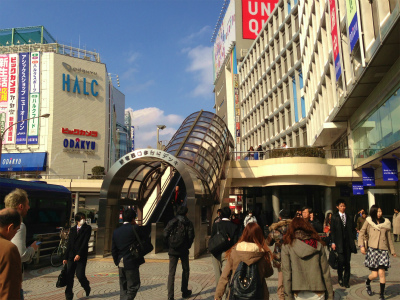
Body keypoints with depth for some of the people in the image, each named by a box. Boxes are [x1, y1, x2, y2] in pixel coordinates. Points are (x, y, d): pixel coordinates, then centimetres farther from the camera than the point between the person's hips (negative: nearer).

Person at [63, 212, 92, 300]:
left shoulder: (87, 228, 0)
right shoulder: (72, 229, 14)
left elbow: (85, 242, -9)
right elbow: (69, 244, 15)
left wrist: (79, 254, -17)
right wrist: (65, 257, 11)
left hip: (81, 256, -4)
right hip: (71, 256, 4)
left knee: (80, 275, -8)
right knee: (69, 276, 1)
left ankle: (87, 288, 22)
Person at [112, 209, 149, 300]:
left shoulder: (116, 231, 6)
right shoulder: (135, 228, -13)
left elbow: (113, 249, 8)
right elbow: (146, 235, 1)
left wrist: (117, 262, 18)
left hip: (121, 264, 6)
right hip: (131, 263, -6)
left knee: (123, 288, 17)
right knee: (133, 286, 3)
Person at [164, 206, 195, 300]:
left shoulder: (171, 222, 1)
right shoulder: (188, 223, -2)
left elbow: (165, 234, -6)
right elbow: (191, 236, -8)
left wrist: (169, 245, 6)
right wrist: (188, 246, 7)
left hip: (172, 250, 1)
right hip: (184, 250, 0)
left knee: (171, 272, 1)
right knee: (185, 270, 19)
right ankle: (184, 292, 27)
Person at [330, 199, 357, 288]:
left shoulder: (349, 217, 10)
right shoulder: (334, 217, 1)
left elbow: (352, 229, 12)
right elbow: (332, 230, -1)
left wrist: (352, 240, 3)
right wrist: (333, 242, -7)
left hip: (348, 242, 3)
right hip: (339, 242, -3)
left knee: (347, 262, 4)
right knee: (341, 260, -8)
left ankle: (346, 280, 15)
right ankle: (340, 278, 14)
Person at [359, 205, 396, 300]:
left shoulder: (386, 223, 11)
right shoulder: (368, 221, 5)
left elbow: (389, 237, 19)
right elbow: (361, 233, 6)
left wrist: (392, 251, 21)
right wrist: (361, 245, -5)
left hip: (383, 249, 2)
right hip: (372, 249, -2)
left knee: (381, 272, -9)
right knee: (374, 274, -3)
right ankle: (367, 283, 31)